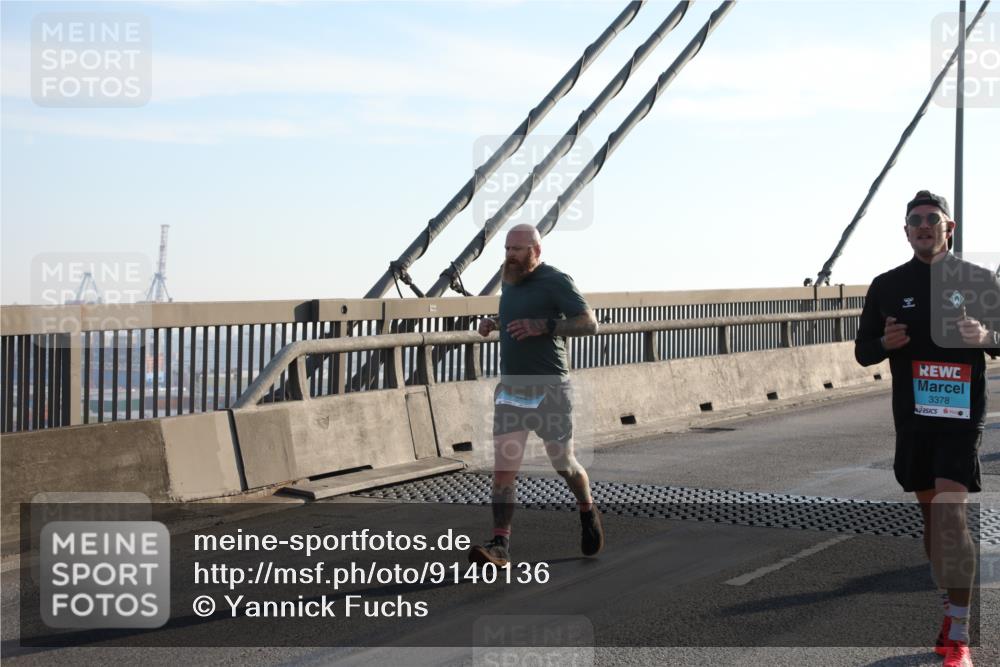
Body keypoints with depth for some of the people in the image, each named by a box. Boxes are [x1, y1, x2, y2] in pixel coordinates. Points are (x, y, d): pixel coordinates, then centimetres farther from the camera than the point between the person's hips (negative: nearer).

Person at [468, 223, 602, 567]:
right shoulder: (510, 281, 12)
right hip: (511, 388, 5)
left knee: (563, 464, 9)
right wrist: (493, 323, 10)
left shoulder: (556, 281, -10)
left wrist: (542, 326, -27)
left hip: (549, 388, -5)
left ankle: (587, 511, 38)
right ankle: (500, 546, -9)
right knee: (503, 468, -7)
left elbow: (589, 323, -15)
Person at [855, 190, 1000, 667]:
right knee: (930, 513, 12)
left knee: (950, 513, -15)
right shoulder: (887, 286, 7)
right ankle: (950, 611, 28)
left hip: (962, 411, -4)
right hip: (911, 414, 4)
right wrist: (886, 343, -12)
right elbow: (863, 350, 10)